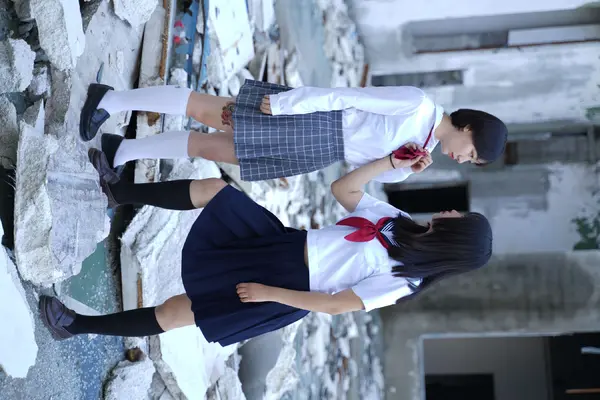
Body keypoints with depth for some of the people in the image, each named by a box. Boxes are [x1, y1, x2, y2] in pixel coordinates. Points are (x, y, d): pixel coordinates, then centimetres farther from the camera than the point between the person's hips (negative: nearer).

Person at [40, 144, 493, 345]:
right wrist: (392, 162, 0)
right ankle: (119, 188, 18)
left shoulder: (402, 281, -17)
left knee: (175, 312, -10)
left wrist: (269, 293, -20)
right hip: (285, 241, 7)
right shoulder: (401, 223, 4)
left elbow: (333, 304, -20)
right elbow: (343, 188, 9)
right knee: (212, 188, -2)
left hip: (286, 286, -7)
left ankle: (78, 324, 5)